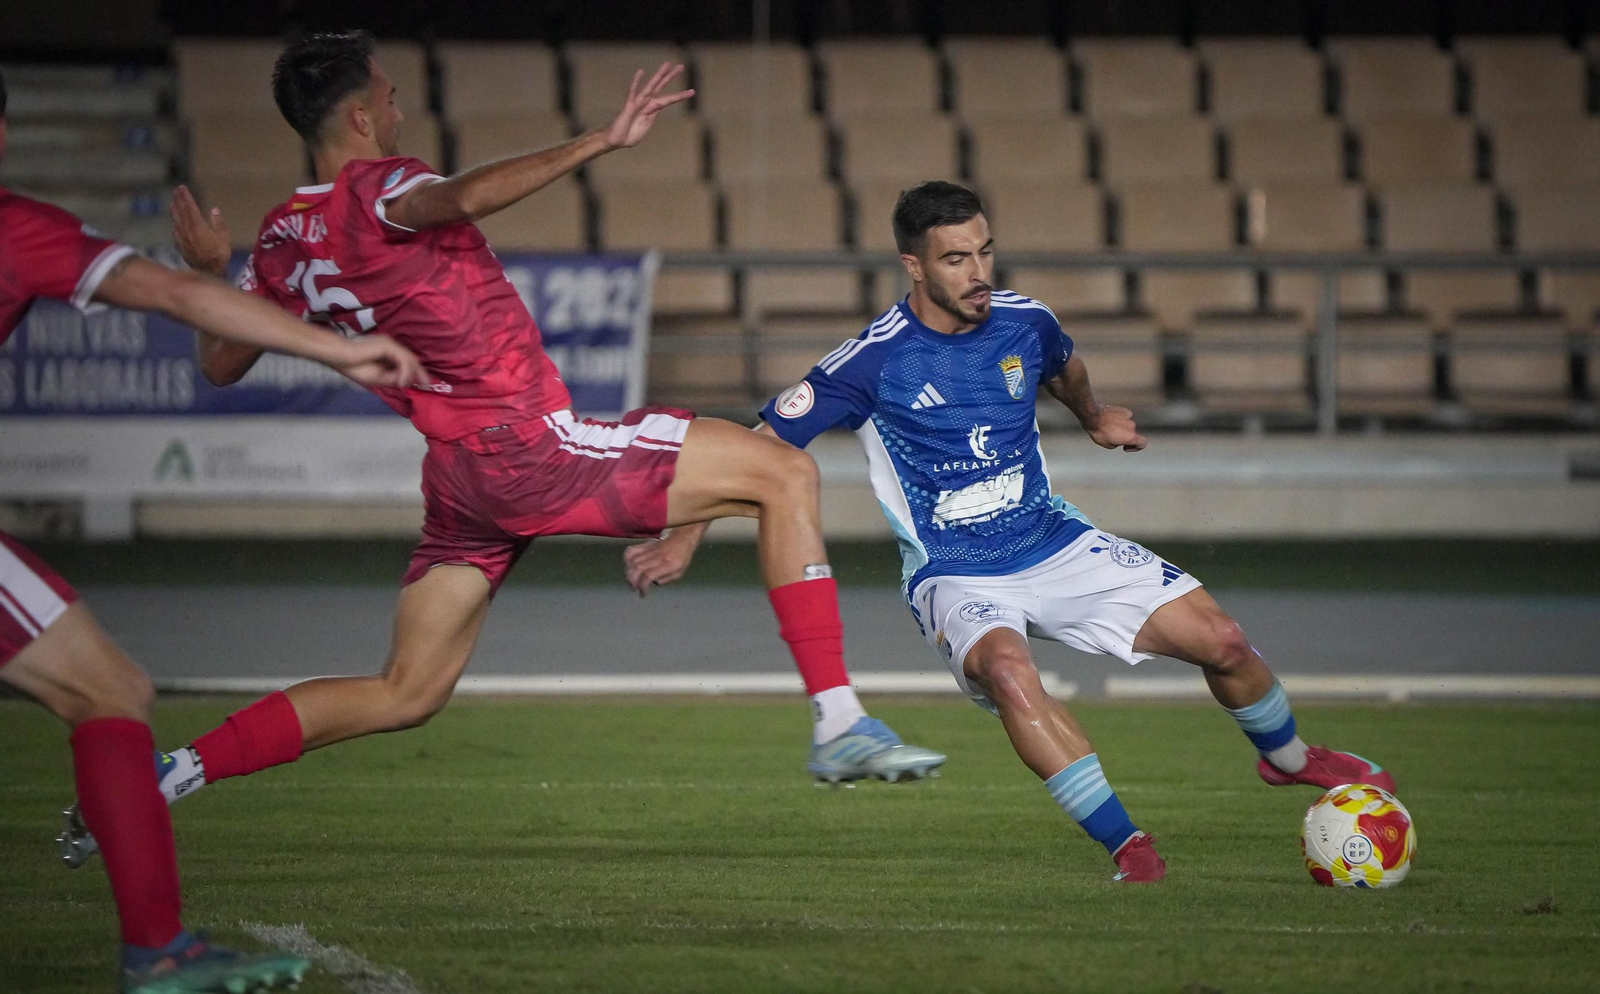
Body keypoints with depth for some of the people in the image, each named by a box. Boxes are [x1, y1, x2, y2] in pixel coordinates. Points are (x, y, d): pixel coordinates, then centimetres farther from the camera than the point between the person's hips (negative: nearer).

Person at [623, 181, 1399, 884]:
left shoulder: (1025, 323, -3)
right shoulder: (873, 362, -16)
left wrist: (1094, 418, 42)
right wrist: (685, 537, -11)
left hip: (1055, 545, 5)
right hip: (955, 578, -4)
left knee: (1221, 639, -4)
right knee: (1007, 670, -38)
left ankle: (1288, 758, 29)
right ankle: (1129, 849, -31)